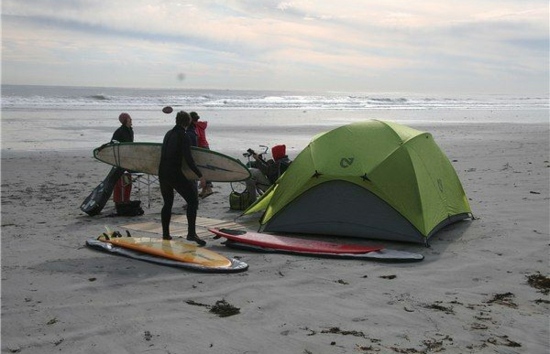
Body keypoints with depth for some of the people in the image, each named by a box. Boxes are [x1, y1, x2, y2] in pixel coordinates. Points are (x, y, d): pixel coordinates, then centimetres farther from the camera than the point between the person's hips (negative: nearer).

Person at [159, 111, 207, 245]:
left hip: (162, 173, 8)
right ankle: (191, 233, -14)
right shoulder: (184, 137, -9)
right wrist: (200, 176, -16)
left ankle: (165, 233, 21)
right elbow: (188, 159, -17)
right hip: (175, 174, -8)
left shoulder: (168, 134, 14)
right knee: (192, 201, -4)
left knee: (167, 203, 19)